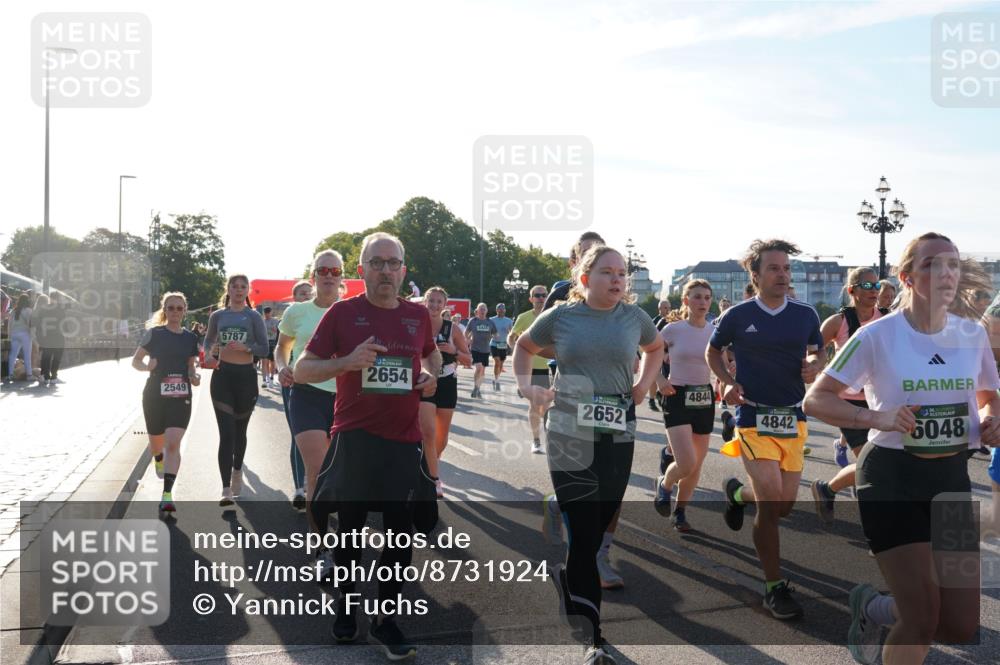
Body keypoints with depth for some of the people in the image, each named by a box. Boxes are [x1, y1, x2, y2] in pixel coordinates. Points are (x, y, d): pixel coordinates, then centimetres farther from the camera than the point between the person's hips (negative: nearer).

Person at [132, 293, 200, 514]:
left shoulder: (190, 338, 7)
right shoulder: (154, 334, -2)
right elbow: (135, 361, 1)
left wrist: (194, 377, -4)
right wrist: (147, 366, -20)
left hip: (181, 397, 1)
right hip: (155, 395, 0)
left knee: (173, 443, -15)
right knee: (156, 444, 14)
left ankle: (167, 494, -15)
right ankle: (159, 459, 53)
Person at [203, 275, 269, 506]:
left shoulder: (253, 317, 1)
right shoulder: (217, 316, 6)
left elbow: (264, 349, -3)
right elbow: (208, 340, 21)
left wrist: (245, 347, -20)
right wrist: (210, 354, 0)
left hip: (246, 376, 0)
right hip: (222, 375, 0)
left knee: (240, 430, 13)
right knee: (226, 433, -9)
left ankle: (237, 471, 39)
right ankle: (226, 489, -12)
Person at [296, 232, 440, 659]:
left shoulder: (418, 315, 5)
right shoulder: (342, 313, -5)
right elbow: (302, 370, -4)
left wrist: (431, 374, 4)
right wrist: (347, 361, -20)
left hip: (404, 440, 3)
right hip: (355, 438, -3)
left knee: (401, 534, 5)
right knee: (350, 528, 10)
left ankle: (386, 618, 20)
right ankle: (346, 605, 32)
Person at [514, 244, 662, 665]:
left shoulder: (634, 317, 4)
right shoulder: (561, 317, 0)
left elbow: (656, 348, 25)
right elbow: (524, 347, 18)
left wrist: (645, 383, 10)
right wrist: (526, 386, 4)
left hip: (618, 437, 3)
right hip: (570, 438, -2)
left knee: (599, 527, 9)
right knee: (583, 534, -5)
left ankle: (566, 576, 41)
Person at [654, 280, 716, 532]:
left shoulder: (714, 332, 2)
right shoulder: (674, 329, -7)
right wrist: (660, 380, -10)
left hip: (705, 399, 4)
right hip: (678, 398, -4)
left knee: (697, 464, 8)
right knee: (686, 464, -17)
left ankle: (680, 511, 28)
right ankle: (664, 485, 17)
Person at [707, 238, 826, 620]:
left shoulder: (805, 315, 3)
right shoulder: (737, 316, -3)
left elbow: (819, 351, 18)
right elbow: (713, 351, 12)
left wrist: (814, 366, -5)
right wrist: (728, 382, -5)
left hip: (794, 419, 4)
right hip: (754, 418, -4)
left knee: (784, 506, 8)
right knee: (771, 502, -13)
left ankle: (737, 493, 42)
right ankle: (774, 588, 1)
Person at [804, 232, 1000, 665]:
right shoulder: (878, 336, -11)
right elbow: (815, 400, -9)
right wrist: (877, 418, -23)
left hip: (953, 477, 5)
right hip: (892, 479, -5)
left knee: (961, 627, 5)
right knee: (923, 621, -7)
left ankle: (872, 609, 34)